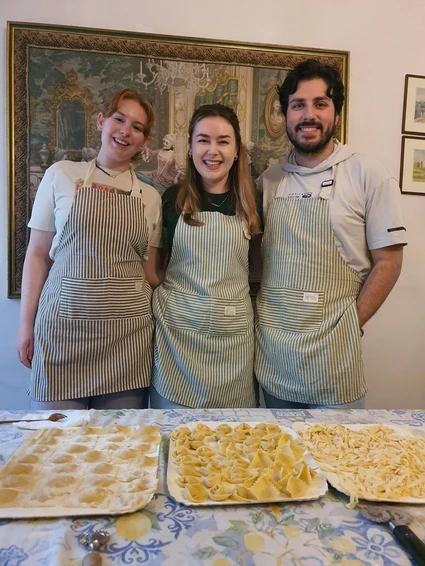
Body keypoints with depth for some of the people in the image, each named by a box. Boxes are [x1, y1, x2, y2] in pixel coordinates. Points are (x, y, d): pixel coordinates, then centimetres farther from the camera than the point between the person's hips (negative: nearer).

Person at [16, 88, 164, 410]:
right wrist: (27, 324, 2)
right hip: (64, 325, -1)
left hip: (127, 334, 2)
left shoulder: (150, 197, 7)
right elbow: (37, 254, 4)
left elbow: (151, 272, 9)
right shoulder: (61, 176, 2)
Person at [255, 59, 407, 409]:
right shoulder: (268, 180, 5)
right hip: (271, 345, 4)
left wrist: (351, 325, -8)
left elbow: (388, 261, -4)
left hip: (332, 351, -3)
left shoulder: (369, 176, -5)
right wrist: (259, 317, 1)